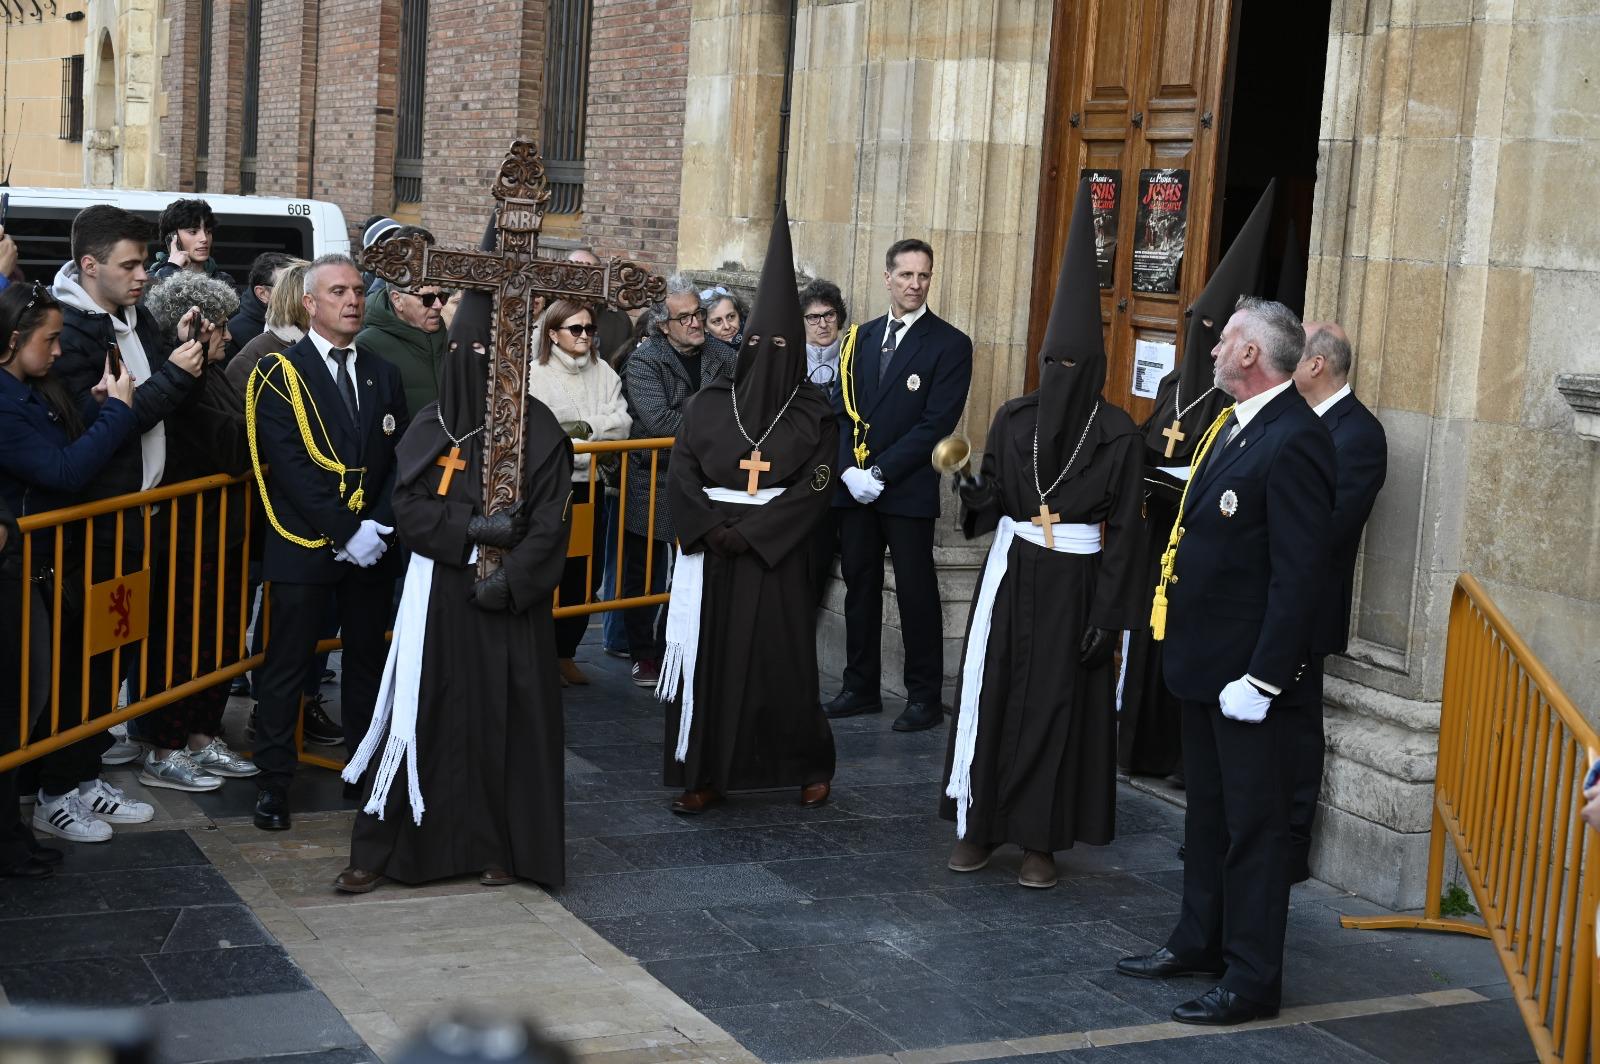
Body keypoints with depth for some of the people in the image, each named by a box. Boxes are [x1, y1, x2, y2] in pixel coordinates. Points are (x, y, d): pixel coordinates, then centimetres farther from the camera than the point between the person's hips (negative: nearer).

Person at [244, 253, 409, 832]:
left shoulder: (383, 374, 11)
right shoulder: (280, 374, -5)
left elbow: (399, 458, 8)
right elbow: (291, 465, -13)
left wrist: (379, 527, -8)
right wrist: (346, 532, -18)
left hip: (370, 546, 5)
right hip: (304, 545, -5)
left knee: (368, 658, 13)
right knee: (287, 665, 2)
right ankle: (273, 781, 10)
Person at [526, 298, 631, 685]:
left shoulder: (604, 373, 9)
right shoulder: (535, 373, -6)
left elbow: (622, 423, -1)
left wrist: (587, 426, -16)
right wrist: (570, 453, -18)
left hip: (592, 485, 5)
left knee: (587, 574, 9)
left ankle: (565, 652, 23)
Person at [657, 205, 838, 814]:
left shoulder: (814, 414, 1)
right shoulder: (711, 403, 7)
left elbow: (815, 487, -7)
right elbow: (682, 470, 1)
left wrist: (750, 530, -15)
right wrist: (712, 527, -13)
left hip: (777, 553, -2)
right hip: (710, 548, 2)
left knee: (782, 659, 1)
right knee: (708, 657, 1)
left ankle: (809, 765, 19)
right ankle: (705, 775, 9)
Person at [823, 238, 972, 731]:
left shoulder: (950, 345, -5)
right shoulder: (860, 338, 11)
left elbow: (936, 423, -12)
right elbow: (843, 409, 8)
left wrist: (880, 473, -15)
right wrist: (849, 469, -8)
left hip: (908, 491, -5)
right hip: (853, 486, 5)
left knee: (916, 593, 1)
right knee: (859, 586, 11)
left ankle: (925, 696, 10)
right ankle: (860, 687, 21)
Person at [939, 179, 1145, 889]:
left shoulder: (1118, 434, -6)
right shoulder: (1012, 419, 3)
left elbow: (1125, 528, -6)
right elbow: (988, 504, 7)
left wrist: (1108, 612, -10)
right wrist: (974, 495, -17)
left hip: (1074, 583, -3)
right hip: (1012, 572, 3)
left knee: (1059, 704, 1)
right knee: (992, 692, 4)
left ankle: (1042, 840, 11)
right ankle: (979, 824, 16)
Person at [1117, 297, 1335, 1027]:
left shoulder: (1294, 442, -20)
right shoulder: (1232, 426, 9)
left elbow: (1299, 574, -22)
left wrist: (1261, 677, -22)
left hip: (1251, 669, -9)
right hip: (1205, 660, 9)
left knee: (1254, 824, 2)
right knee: (1208, 811, 20)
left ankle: (1253, 979, 12)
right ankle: (1199, 942, 34)